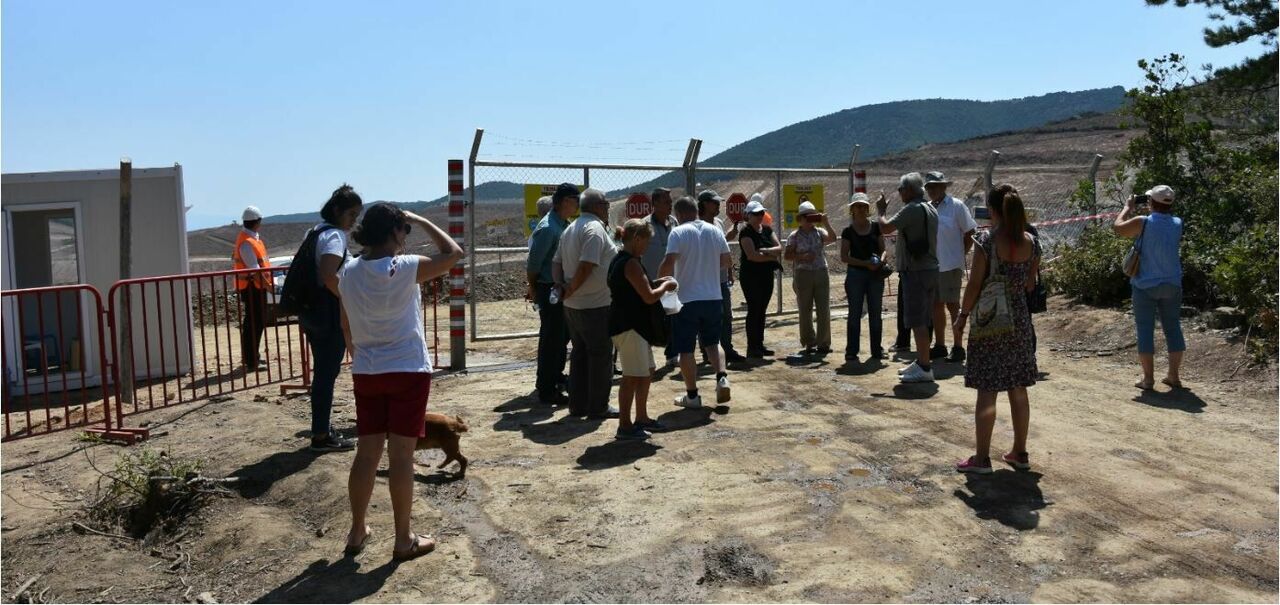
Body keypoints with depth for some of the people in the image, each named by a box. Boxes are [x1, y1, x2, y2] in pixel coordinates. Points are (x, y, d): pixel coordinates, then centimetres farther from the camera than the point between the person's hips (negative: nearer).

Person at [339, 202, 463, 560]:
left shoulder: (349, 272, 1)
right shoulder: (405, 268, -16)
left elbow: (346, 326, 10)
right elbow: (454, 254, -9)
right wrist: (422, 221, -2)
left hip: (366, 374, 5)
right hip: (408, 372, -5)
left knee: (367, 454, 14)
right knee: (401, 457, 2)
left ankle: (357, 531, 25)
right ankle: (404, 540, 11)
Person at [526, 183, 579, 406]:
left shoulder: (564, 225, 11)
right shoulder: (547, 228, -19)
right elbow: (533, 262, -17)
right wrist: (534, 290, -7)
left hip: (562, 290, 9)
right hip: (549, 290, -9)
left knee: (562, 335, 21)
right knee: (551, 339, -3)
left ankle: (555, 377, 38)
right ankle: (546, 391, 5)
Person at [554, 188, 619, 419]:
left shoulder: (571, 229, 14)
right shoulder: (595, 229, -15)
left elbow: (556, 263, 14)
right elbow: (586, 266, -24)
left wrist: (563, 287, 5)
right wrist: (570, 291, -13)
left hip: (573, 305, 9)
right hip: (596, 304, -9)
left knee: (580, 353, 15)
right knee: (601, 355, 1)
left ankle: (577, 404, 20)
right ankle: (598, 406, 7)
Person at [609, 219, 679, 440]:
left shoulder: (620, 260, 14)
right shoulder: (631, 263, -18)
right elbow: (649, 297, -20)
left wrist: (657, 283, 14)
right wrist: (665, 286, -2)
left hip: (634, 325, 11)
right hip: (628, 327, -11)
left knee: (647, 372, 19)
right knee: (632, 376, -7)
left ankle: (641, 418, 29)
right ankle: (625, 426, -2)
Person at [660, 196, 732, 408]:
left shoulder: (678, 232, -10)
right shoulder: (715, 231, 6)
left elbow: (669, 263, -21)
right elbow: (727, 262, 9)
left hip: (687, 299, -5)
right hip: (713, 297, 5)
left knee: (686, 350, 6)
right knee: (712, 343, 20)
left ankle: (692, 395, 9)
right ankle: (722, 377, 0)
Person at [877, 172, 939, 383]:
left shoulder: (912, 209, -15)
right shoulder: (931, 209, 15)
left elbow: (885, 228, -19)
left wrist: (880, 210, -1)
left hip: (915, 272, -10)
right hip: (930, 269, 10)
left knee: (917, 322, -7)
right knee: (922, 321, 17)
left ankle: (925, 368, -6)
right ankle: (921, 362, 25)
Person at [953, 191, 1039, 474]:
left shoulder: (986, 240, -14)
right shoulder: (1030, 242, 3)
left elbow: (975, 284, -13)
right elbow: (1031, 284, 8)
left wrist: (963, 316, -3)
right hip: (1019, 318, 5)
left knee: (986, 391, -1)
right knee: (1018, 389, 13)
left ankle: (981, 458, 2)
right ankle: (1020, 453, 23)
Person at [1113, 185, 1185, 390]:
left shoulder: (1142, 223, -15)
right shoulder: (1178, 224, -1)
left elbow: (1118, 228, 0)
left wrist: (1128, 207, 14)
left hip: (1146, 286, -4)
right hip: (1172, 285, 4)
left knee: (1145, 330, 2)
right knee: (1173, 328, 12)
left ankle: (1148, 378, 4)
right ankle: (1174, 376, 17)